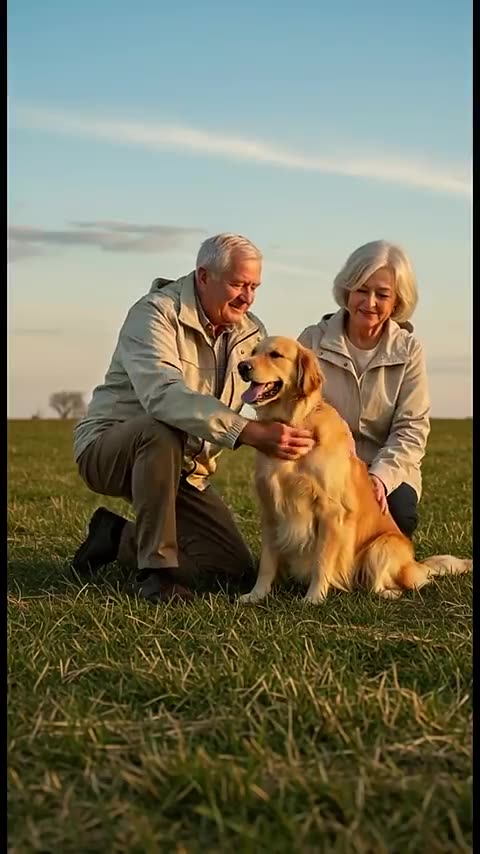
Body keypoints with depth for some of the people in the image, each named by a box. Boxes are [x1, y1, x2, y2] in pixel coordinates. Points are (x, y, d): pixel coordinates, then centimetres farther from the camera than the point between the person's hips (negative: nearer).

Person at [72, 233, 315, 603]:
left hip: (184, 468, 7)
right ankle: (157, 571, -28)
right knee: (161, 431, -41)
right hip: (107, 446, -7)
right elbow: (163, 394, -39)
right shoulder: (156, 314, -21)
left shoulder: (250, 331, 3)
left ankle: (118, 537, 14)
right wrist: (250, 432, -49)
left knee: (235, 569, -4)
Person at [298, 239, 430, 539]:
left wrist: (381, 476, -24)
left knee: (398, 514, -30)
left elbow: (412, 428, -4)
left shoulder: (409, 351, 1)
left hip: (387, 472, 1)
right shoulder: (312, 341, -1)